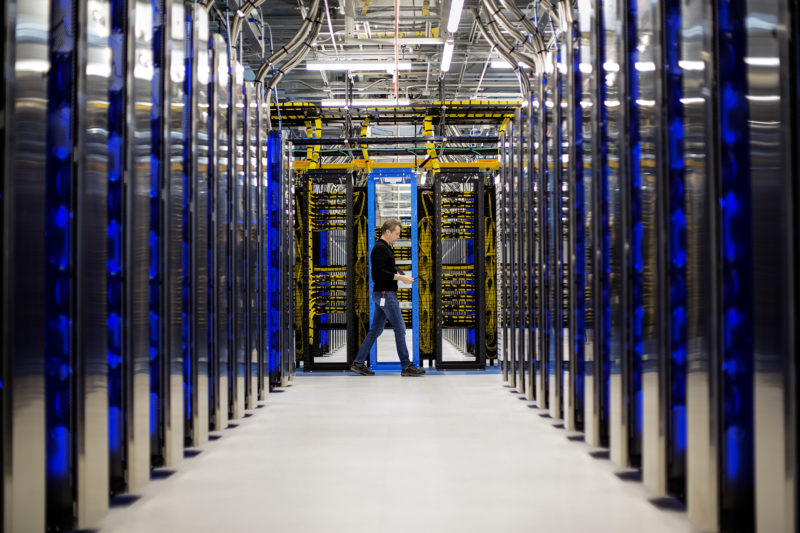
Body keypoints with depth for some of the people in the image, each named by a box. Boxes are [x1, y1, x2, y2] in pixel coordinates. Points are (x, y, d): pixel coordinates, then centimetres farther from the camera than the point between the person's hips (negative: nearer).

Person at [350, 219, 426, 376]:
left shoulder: (385, 248, 18)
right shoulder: (380, 248, -14)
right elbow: (378, 272, -23)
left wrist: (401, 276, 11)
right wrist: (399, 277, -22)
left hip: (382, 294, 11)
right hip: (386, 294, -11)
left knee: (376, 330, 11)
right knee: (400, 329, -7)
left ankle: (359, 363, 12)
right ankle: (406, 366, -3)